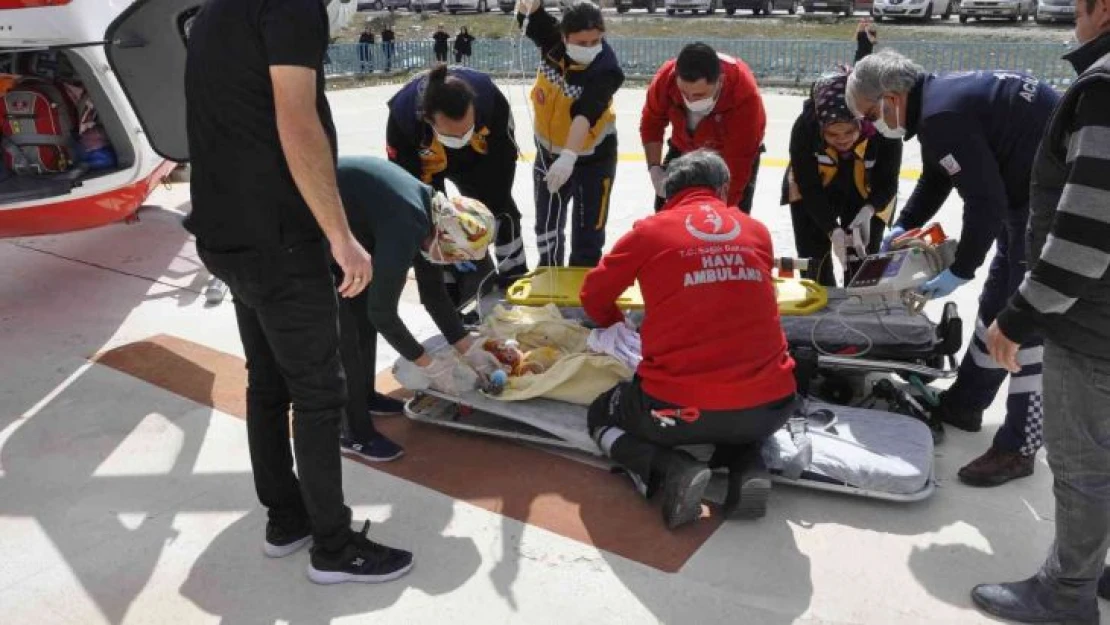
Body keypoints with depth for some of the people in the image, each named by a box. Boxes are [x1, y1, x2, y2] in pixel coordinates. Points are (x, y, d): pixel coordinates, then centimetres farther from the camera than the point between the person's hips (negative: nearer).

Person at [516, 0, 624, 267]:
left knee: (588, 230, 3)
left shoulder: (606, 69, -30)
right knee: (547, 224, 16)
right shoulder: (552, 38, -17)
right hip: (549, 150, 5)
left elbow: (585, 115, -43)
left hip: (592, 155, -4)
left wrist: (569, 157, -55)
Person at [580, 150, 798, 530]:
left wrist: (613, 325, 37)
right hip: (769, 405, 3)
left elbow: (594, 295, 15)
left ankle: (672, 471, -1)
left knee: (602, 417, 26)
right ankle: (748, 472, 8)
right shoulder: (757, 231, 10)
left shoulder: (650, 230, 2)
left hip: (679, 405, -3)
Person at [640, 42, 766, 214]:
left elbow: (738, 164, -37)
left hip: (733, 151, -3)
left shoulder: (745, 96, -40)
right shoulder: (666, 77, -31)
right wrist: (655, 169, -18)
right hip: (684, 149, 3)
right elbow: (652, 123, -10)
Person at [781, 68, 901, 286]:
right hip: (812, 194, 1)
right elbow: (808, 186, -29)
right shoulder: (805, 127, -34)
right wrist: (833, 230, -39)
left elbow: (887, 182, -22)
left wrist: (869, 210, -43)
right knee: (813, 261, 5)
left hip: (865, 196, 0)